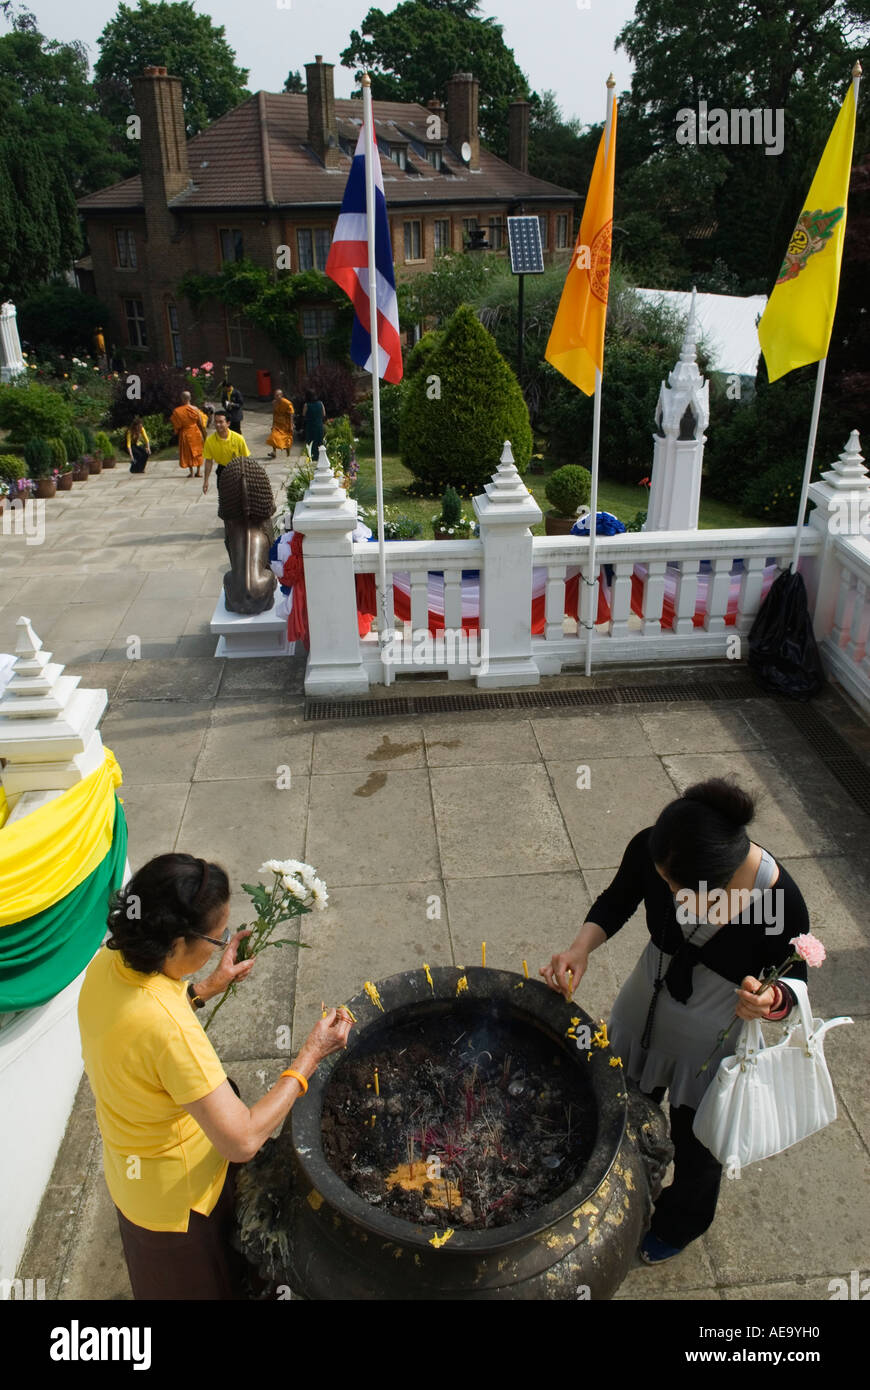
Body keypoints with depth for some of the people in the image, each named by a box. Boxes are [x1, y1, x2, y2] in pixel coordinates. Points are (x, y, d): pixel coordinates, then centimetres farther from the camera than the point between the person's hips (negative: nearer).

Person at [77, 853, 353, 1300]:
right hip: (177, 1192, -7)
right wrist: (310, 1056, -28)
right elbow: (243, 1140, -36)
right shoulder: (169, 1029, -42)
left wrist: (204, 989, -1)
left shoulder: (108, 962, -18)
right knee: (199, 1283, 25)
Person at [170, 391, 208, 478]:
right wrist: (204, 435, 3)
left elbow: (174, 424, -5)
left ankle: (191, 472, 9)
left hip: (185, 434, -1)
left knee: (188, 452, 11)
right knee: (198, 451, 13)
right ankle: (199, 471, 13)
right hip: (196, 432, 1)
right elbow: (201, 423, -6)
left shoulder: (177, 411, -13)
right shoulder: (195, 409, -10)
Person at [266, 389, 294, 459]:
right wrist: (273, 424, 11)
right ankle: (274, 452, -14)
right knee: (274, 436, -16)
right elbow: (274, 414, 9)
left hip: (286, 424, -4)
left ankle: (288, 455, 21)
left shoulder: (287, 403, -16)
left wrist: (291, 426, -15)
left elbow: (291, 415, -13)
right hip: (277, 423, 4)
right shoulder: (274, 403, -1)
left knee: (287, 440, 7)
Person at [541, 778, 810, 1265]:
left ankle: (681, 1223, 62)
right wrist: (582, 947, -26)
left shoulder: (781, 901, -36)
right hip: (645, 1014, 3)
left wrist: (770, 1002, -39)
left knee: (696, 1139, 26)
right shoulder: (651, 850, -31)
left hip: (715, 1040, -2)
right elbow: (616, 902, -9)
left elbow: (794, 986, -17)